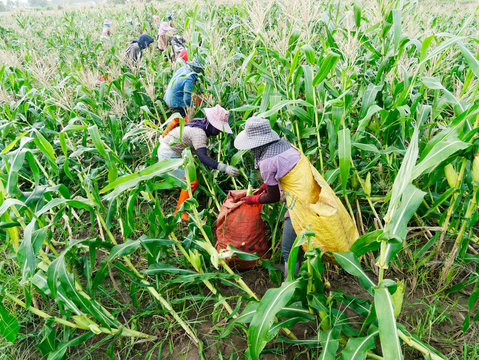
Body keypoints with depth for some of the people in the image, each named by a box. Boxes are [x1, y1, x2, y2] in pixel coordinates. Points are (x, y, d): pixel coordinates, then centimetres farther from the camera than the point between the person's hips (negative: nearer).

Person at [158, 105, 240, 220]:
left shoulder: (201, 125, 0)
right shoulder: (199, 132, -30)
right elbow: (202, 157, -41)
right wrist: (224, 168, -47)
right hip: (168, 155, -10)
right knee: (192, 181, -13)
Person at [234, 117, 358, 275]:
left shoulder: (267, 163, -17)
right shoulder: (285, 145, 5)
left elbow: (273, 197, -4)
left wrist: (253, 199, 13)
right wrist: (268, 183, 29)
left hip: (302, 204, -9)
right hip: (318, 195, 9)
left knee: (288, 250, 8)